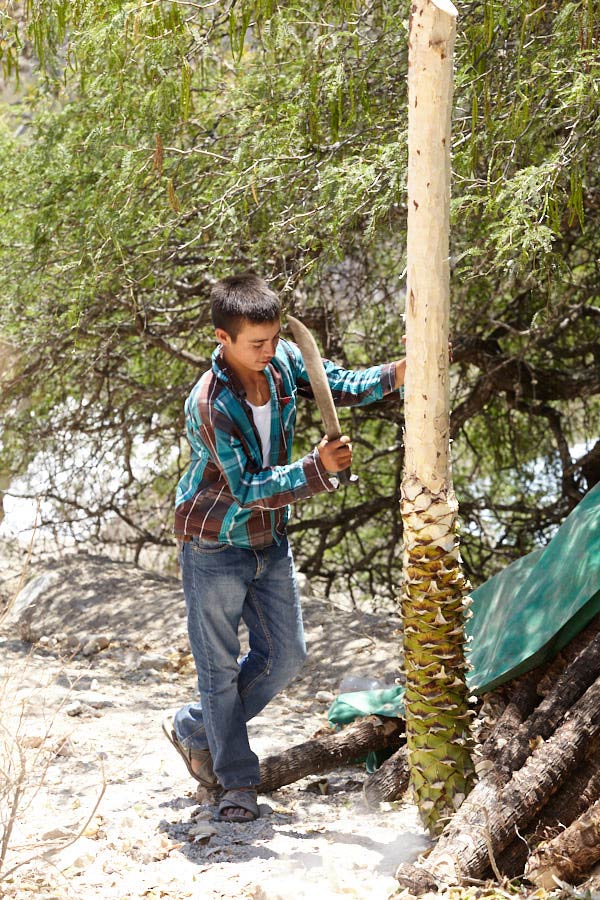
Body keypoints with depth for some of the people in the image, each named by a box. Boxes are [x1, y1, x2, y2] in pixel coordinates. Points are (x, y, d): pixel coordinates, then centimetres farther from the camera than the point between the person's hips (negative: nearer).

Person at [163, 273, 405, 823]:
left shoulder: (283, 360, -8)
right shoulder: (210, 404, -28)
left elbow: (343, 387, 2)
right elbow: (246, 488, -28)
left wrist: (399, 373, -15)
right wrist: (317, 468, -36)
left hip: (270, 542, 7)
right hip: (215, 546, -7)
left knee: (286, 657, 10)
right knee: (220, 667, 5)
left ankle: (194, 730, 28)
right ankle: (237, 781, 20)